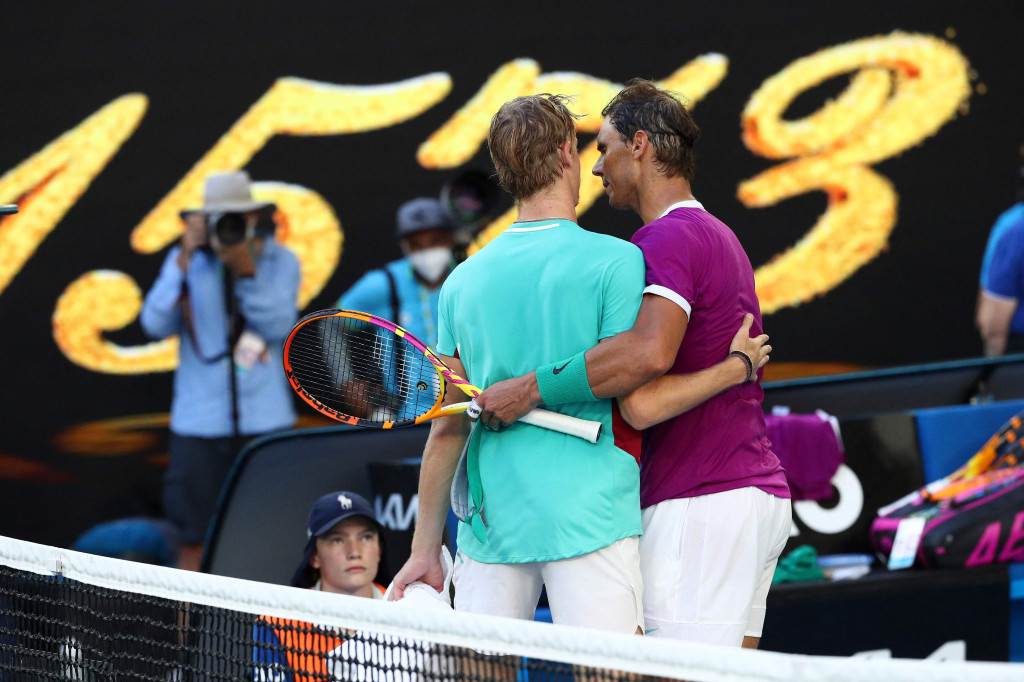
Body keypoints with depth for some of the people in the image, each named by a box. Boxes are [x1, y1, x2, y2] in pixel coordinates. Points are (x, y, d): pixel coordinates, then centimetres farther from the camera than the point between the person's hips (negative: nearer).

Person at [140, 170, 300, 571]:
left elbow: (279, 326, -9)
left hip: (265, 418, 0)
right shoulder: (185, 260, 2)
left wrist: (246, 271, -19)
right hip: (200, 421, 0)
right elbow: (157, 324, -9)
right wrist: (185, 261, -17)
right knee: (196, 538, 0)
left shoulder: (281, 262, 2)